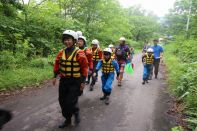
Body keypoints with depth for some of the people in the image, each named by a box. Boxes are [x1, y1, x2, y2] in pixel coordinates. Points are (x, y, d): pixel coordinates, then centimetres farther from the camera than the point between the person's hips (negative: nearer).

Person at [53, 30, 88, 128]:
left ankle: (76, 113, 28)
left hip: (75, 81, -5)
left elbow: (84, 68, -11)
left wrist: (83, 81, -11)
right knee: (62, 101, 12)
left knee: (71, 101, -7)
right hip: (63, 80, 6)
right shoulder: (61, 52, 2)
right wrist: (55, 76, 9)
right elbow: (57, 65, 13)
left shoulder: (79, 53, -13)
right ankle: (67, 120, 33)